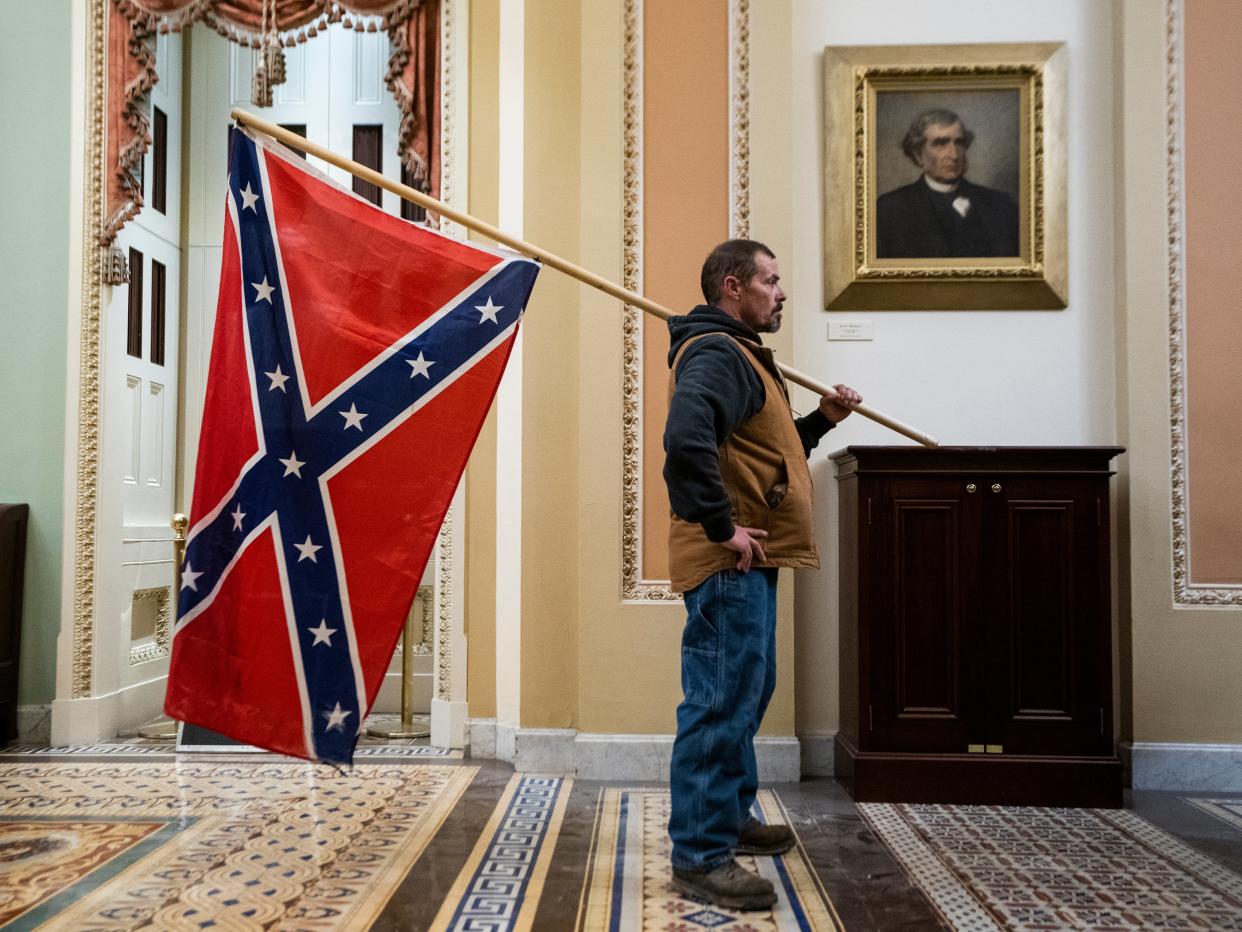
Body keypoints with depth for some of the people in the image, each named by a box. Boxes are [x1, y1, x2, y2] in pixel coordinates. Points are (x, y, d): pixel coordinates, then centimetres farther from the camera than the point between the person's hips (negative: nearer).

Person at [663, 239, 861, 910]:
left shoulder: (740, 353, 22)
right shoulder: (716, 353, -14)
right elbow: (687, 439, -33)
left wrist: (822, 419, 14)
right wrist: (722, 527, -27)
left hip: (746, 563, 11)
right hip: (728, 565, -11)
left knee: (745, 693, 21)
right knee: (721, 703, -6)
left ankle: (731, 817, 37)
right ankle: (700, 856, 5)